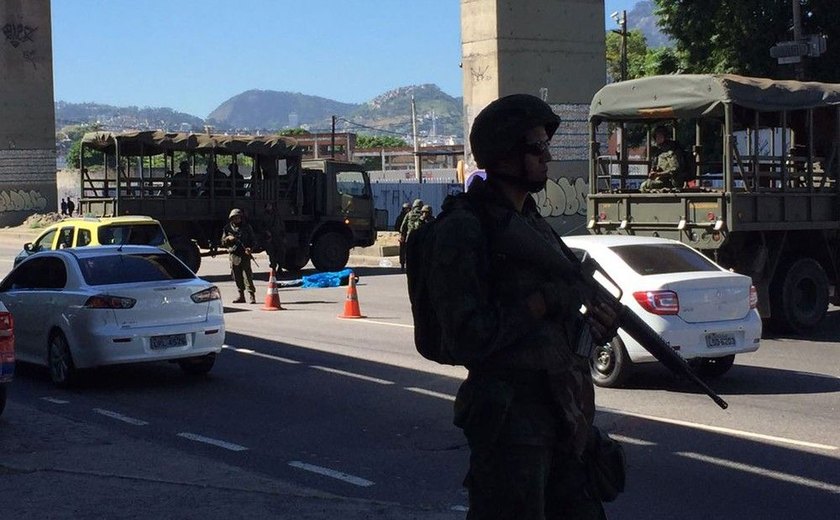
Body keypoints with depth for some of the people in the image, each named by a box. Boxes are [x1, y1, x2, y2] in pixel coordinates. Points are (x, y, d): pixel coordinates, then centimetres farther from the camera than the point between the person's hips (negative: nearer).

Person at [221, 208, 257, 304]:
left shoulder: (247, 227, 7)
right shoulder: (228, 228, 11)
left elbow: (252, 240, 8)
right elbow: (223, 242, 11)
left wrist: (249, 248, -12)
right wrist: (228, 238, -10)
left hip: (244, 254, -3)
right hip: (233, 255, 3)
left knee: (247, 275, -11)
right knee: (237, 277, 6)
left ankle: (252, 295, -13)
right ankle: (241, 296, 14)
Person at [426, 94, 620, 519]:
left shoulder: (532, 222, 16)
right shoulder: (463, 229, -13)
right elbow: (467, 340, -20)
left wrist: (589, 325, 2)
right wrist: (543, 302, -16)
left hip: (562, 417, 9)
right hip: (512, 422, -9)